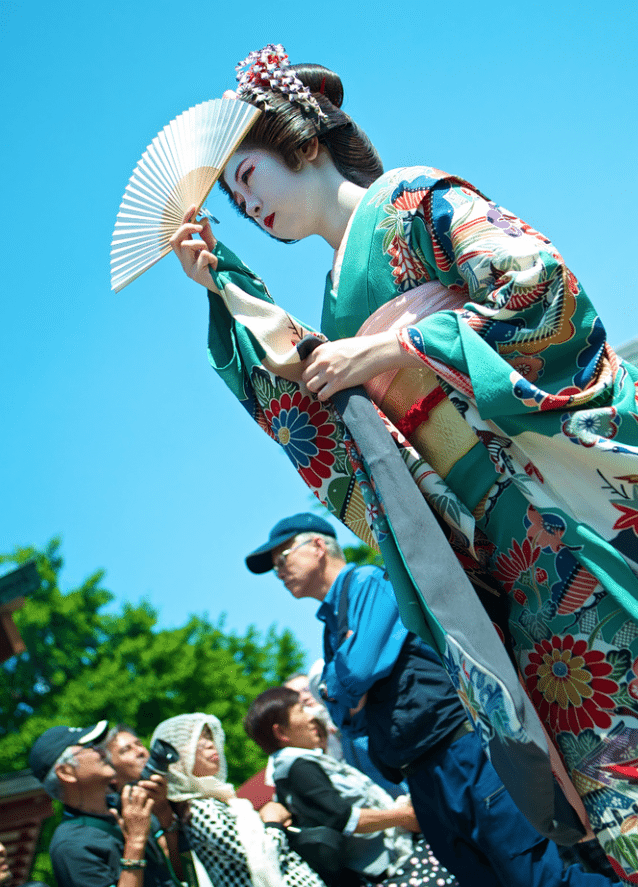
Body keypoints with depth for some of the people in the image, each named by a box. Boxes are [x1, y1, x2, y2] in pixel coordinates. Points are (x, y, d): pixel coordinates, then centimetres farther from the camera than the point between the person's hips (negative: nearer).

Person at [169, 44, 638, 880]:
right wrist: (221, 289, 16)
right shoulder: (339, 300, 24)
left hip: (564, 476, -6)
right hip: (494, 537, 7)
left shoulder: (411, 199, 3)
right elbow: (304, 405, 17)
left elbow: (541, 283, -9)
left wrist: (387, 350, -9)